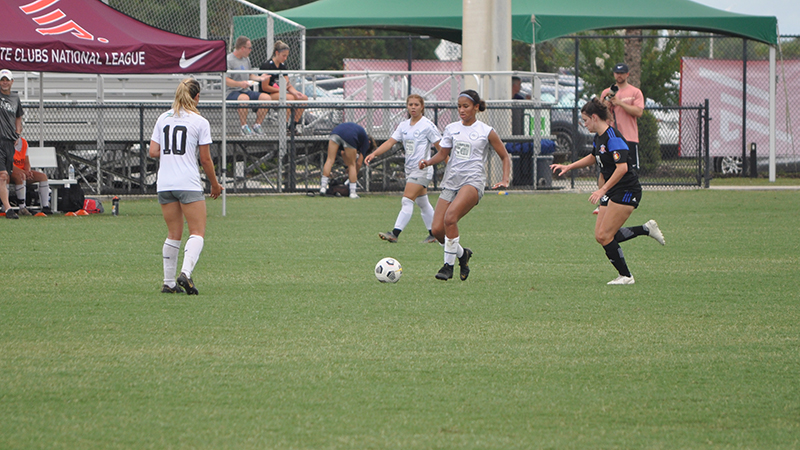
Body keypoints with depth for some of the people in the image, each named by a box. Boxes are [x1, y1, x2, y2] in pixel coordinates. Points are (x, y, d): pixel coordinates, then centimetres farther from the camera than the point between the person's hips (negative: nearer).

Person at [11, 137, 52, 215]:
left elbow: (27, 162, 12)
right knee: (21, 176, -39)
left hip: (22, 171, 7)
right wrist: (23, 172, -32)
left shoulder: (24, 142, 9)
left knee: (43, 176, -9)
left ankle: (45, 207, -14)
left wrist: (28, 171, -12)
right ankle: (22, 208, -36)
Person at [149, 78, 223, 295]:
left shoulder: (163, 118, 8)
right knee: (198, 232, -1)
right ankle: (186, 273, -22)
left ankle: (169, 282, 9)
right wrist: (215, 184, 10)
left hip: (164, 184, 5)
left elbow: (153, 152, 5)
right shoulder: (200, 122, -5)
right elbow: (205, 159, -3)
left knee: (173, 233, 13)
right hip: (189, 183, -5)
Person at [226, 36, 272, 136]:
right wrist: (240, 84, -30)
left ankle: (257, 125, -5)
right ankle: (244, 127, -26)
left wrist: (259, 78, 10)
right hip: (232, 92, -8)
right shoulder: (229, 60, -9)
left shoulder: (246, 59, 18)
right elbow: (225, 80, -16)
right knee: (244, 98, -41)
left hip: (246, 90, 8)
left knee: (267, 97, -14)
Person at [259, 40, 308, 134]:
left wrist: (295, 92, -14)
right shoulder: (267, 66, -12)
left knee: (304, 98, -9)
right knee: (290, 98, -33)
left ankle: (296, 124, -10)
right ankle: (285, 125, -29)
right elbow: (264, 87, -16)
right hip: (268, 94, -8)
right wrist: (281, 89, -14)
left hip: (279, 92, 8)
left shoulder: (283, 66, 13)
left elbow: (288, 85, 7)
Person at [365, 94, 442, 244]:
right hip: (410, 168, 8)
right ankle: (433, 234, 22)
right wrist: (374, 154, -7)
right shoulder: (404, 125, 10)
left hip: (422, 169, -8)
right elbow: (390, 142, 6)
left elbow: (441, 146, -7)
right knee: (422, 202, 13)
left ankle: (395, 233, -21)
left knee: (407, 200, -15)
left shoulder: (427, 125, -9)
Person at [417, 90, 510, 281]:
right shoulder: (451, 129, 13)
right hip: (451, 181, 5)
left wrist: (505, 180, -3)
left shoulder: (487, 132, 3)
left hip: (473, 180, -5)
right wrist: (428, 162, -3)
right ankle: (462, 254, 21)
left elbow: (505, 157, 11)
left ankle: (448, 265, -20)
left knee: (450, 217, -30)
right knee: (437, 229, -8)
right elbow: (443, 153, 18)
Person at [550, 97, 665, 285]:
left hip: (627, 191, -10)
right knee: (600, 236, 5)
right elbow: (593, 157, 32)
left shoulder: (613, 137, -20)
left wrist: (603, 190, -31)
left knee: (605, 236, -11)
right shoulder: (599, 137, 10)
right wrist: (568, 167, 28)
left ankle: (625, 276, 1)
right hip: (612, 192, 10)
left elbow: (622, 167, -29)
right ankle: (647, 229, 16)